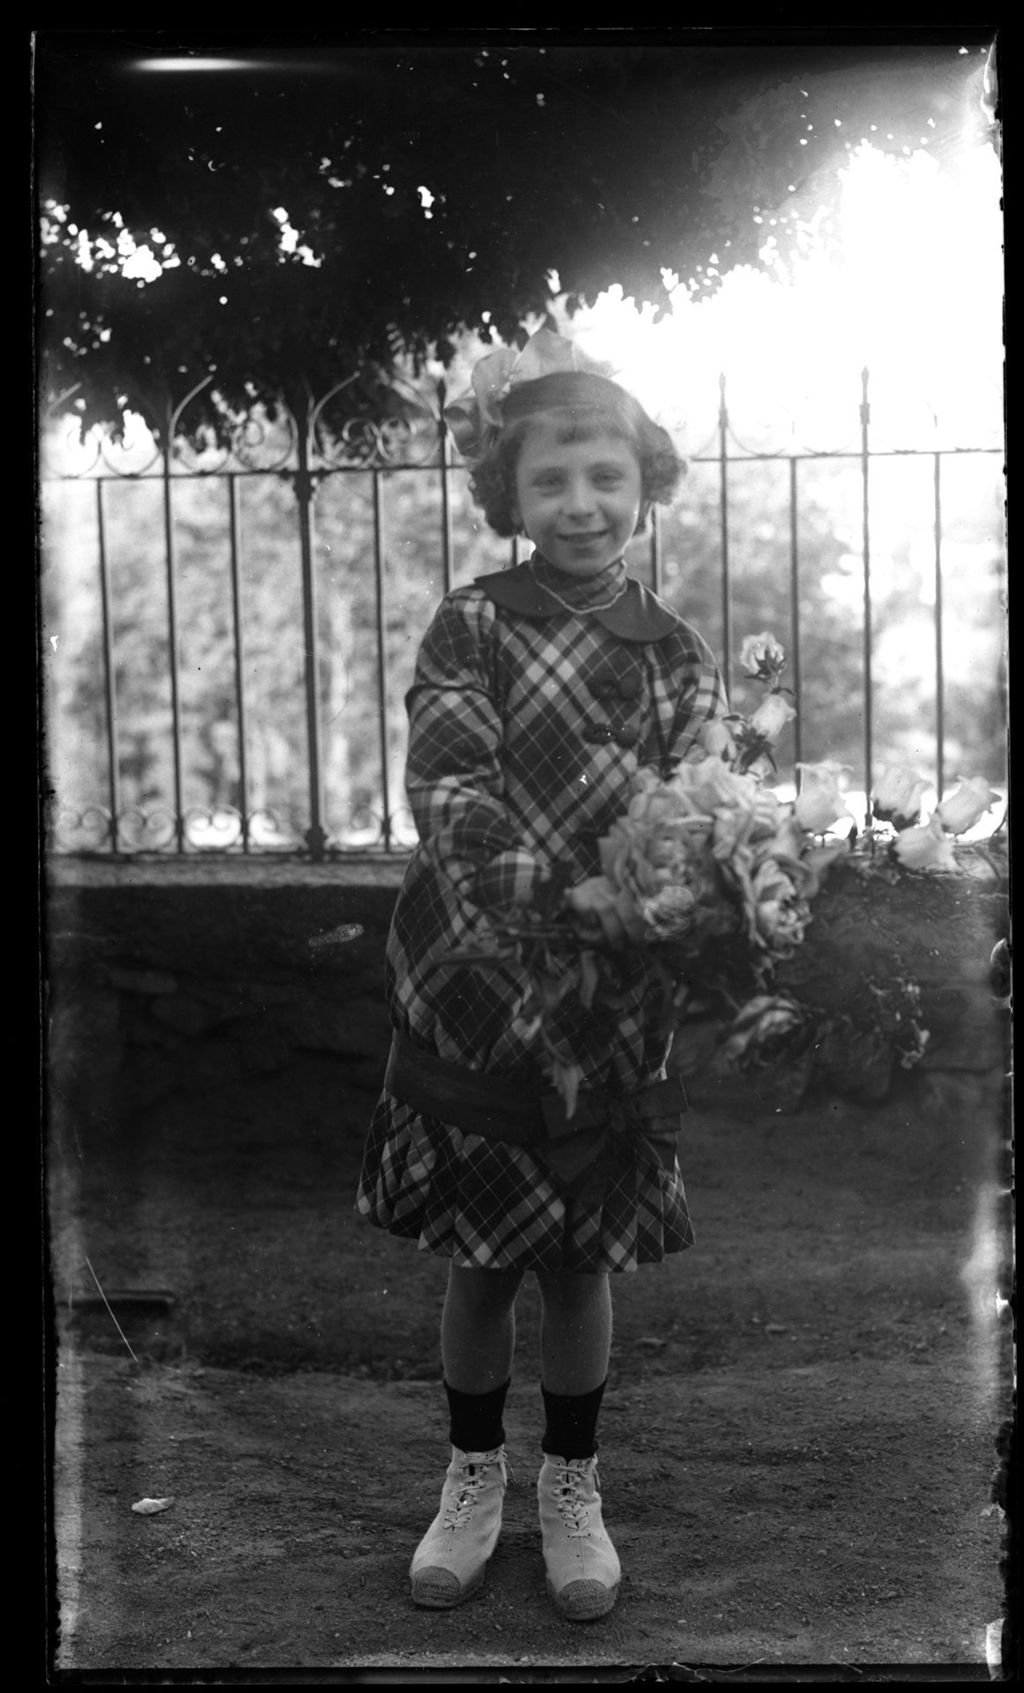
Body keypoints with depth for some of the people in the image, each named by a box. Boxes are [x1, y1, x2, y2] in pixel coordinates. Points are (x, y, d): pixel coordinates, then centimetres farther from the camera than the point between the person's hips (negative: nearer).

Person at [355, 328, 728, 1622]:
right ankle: (474, 1477, 32)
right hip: (471, 989, -1)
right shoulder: (472, 624, -3)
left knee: (581, 1261, 12)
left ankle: (571, 1488, 31)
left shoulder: (677, 657, 4)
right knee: (478, 1260, 11)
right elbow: (445, 781, -15)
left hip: (608, 1000, 1)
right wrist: (542, 891, -31)